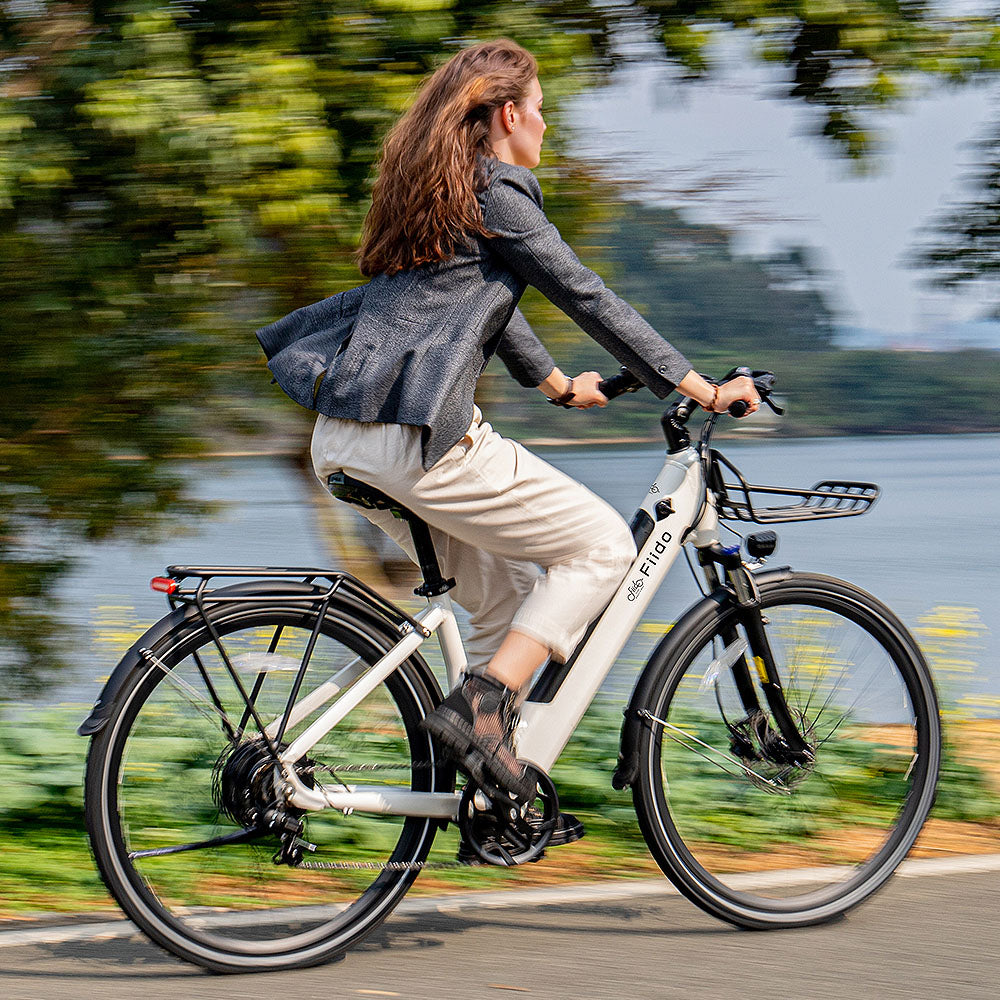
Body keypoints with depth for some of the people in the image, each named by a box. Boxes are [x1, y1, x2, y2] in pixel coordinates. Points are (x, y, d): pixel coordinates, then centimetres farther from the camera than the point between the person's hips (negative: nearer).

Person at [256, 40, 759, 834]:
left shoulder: (428, 189, 22)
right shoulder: (495, 192, -6)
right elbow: (585, 296, -5)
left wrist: (555, 381, 47)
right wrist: (700, 388, 0)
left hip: (344, 439, 9)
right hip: (420, 440, -9)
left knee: (511, 592, 19)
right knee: (601, 544, 2)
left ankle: (496, 809, 16)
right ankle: (480, 707, -8)